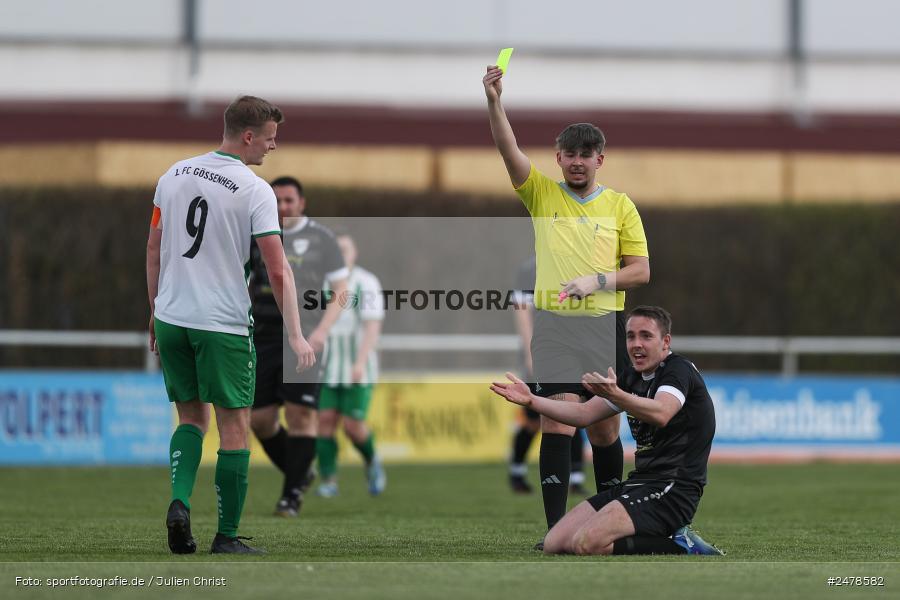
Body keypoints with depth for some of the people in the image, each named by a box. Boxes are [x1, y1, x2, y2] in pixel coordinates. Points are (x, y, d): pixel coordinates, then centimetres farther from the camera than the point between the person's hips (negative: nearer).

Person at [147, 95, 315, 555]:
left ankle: (179, 502, -4)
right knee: (233, 427, 4)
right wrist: (296, 336, -9)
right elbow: (278, 271, -12)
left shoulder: (175, 175, 7)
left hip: (170, 319, 5)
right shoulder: (255, 191, -10)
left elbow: (154, 249, 12)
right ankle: (227, 536, 6)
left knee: (191, 417, 18)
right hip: (224, 324, -5)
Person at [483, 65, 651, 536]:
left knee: (604, 428, 8)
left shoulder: (620, 205, 8)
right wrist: (494, 102, -25)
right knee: (557, 423, -12)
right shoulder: (541, 193, 6)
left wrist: (598, 280, -13)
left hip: (605, 325, 1)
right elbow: (508, 149, -9)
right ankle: (556, 529, -15)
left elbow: (641, 270, 4)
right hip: (554, 325, -1)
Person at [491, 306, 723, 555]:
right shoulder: (632, 377, 17)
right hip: (639, 483, 10)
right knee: (554, 544, -1)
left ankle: (679, 545, -11)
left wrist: (614, 395, -48)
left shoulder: (679, 369, -11)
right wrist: (531, 400, 8)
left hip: (672, 490, -10)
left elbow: (661, 414, -32)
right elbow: (584, 414, 20)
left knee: (586, 543, -27)